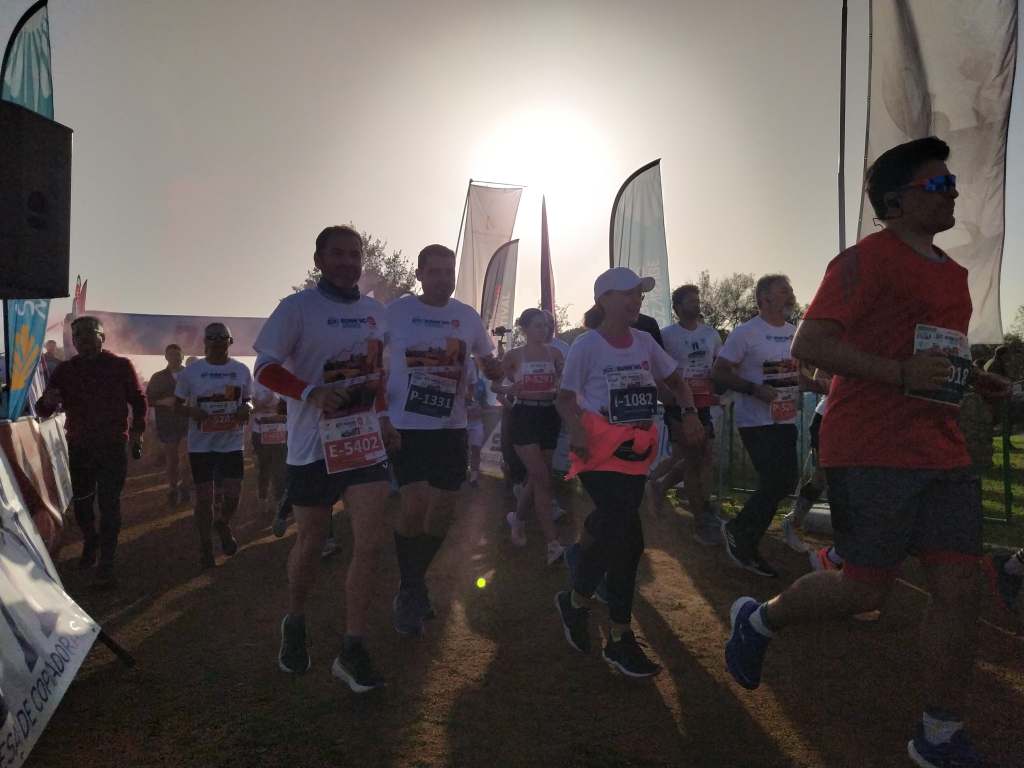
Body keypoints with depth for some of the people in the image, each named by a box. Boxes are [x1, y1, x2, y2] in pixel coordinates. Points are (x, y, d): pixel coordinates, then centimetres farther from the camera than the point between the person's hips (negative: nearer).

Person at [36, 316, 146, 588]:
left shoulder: (121, 366, -3)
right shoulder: (64, 371, 3)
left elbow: (138, 400, 6)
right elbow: (43, 410, 2)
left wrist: (137, 432, -2)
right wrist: (48, 401, -22)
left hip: (113, 446, -3)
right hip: (79, 447, 3)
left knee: (109, 505, -5)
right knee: (82, 503, 14)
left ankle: (106, 565, 1)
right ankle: (90, 540, 43)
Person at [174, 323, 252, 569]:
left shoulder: (241, 370, 3)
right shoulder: (191, 371, -3)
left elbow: (248, 400, 15)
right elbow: (177, 405, 4)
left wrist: (246, 408, -9)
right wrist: (192, 412, -18)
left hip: (232, 443, 1)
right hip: (201, 445, -1)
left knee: (232, 496, 1)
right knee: (203, 497, 4)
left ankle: (223, 525, 35)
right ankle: (205, 545, 23)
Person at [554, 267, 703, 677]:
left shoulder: (645, 342, 8)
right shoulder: (587, 345, -7)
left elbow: (675, 381, 18)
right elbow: (565, 398, -4)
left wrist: (689, 412, 0)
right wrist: (576, 428, -23)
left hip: (635, 453, 6)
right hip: (600, 452, -6)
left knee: (615, 532, 7)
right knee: (629, 539, -12)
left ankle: (577, 601, 26)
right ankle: (620, 637, 8)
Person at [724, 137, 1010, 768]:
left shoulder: (952, 272, 19)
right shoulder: (867, 259, -9)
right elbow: (810, 345, -17)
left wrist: (974, 378, 14)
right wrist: (901, 374, -25)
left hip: (944, 454, 8)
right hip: (873, 453, -8)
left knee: (961, 590, 5)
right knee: (867, 588, -2)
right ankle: (758, 621, 24)